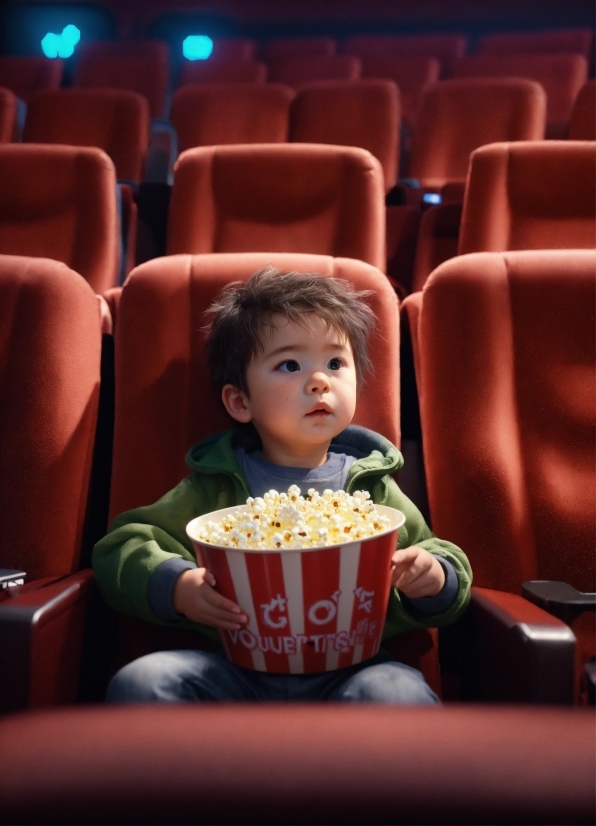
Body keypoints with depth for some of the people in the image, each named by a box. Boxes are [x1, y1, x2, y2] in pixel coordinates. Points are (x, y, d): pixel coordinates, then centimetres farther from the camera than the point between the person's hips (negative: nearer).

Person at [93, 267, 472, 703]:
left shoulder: (372, 488, 12)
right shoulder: (216, 487, 9)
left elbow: (440, 557, 17)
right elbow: (122, 544, 7)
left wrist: (434, 577, -8)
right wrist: (178, 588, -13)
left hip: (348, 668, 0)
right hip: (235, 672, 1)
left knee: (399, 692, -31)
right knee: (138, 682, -23)